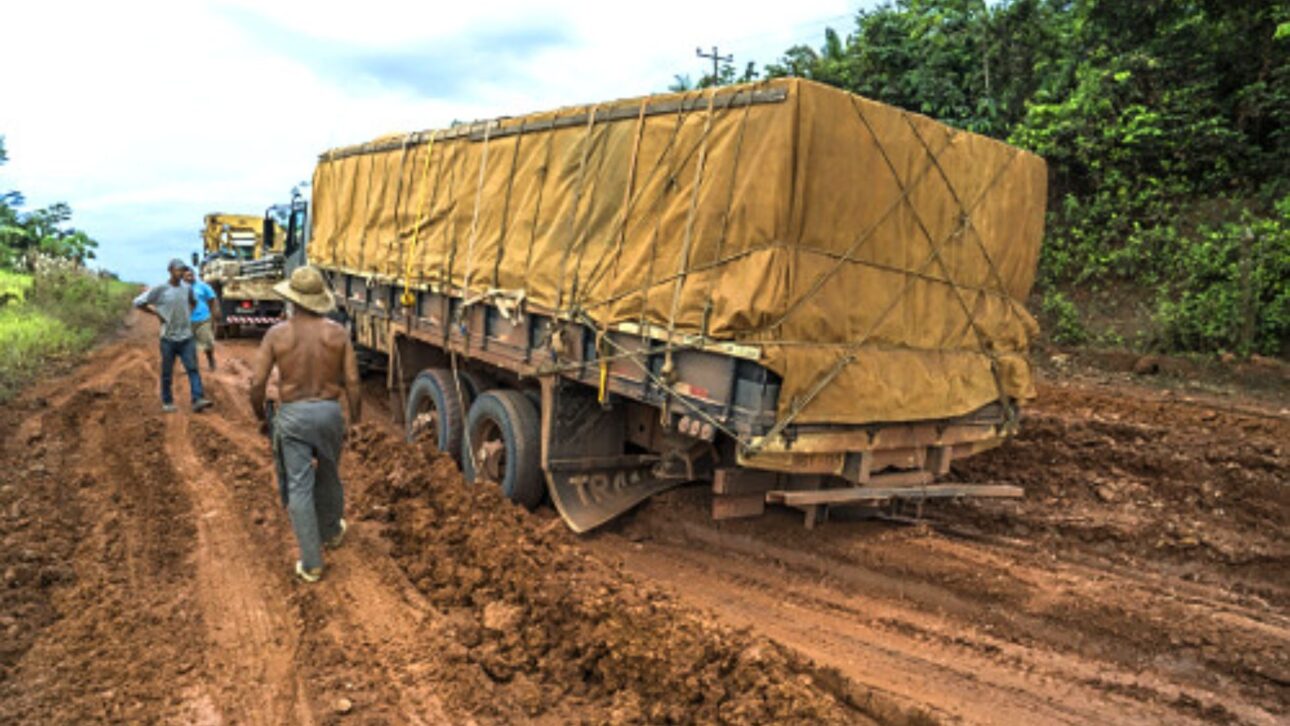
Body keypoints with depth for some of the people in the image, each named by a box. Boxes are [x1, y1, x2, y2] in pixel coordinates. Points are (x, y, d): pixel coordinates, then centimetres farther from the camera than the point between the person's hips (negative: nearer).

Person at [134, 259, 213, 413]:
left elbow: (193, 301, 28)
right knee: (167, 372, 6)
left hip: (186, 337, 3)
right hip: (168, 338, -3)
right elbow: (138, 302, -2)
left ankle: (198, 400, -14)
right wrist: (156, 313, -5)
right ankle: (167, 402, 17)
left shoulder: (187, 288, 7)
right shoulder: (160, 289, -6)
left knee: (193, 368, -8)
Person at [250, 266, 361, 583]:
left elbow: (258, 382, -6)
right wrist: (356, 416, 8)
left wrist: (260, 414, 11)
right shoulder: (337, 333, -5)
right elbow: (351, 381, -5)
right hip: (329, 412, 2)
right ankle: (331, 531, 46)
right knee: (328, 478, 23)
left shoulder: (277, 334, -8)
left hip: (292, 415, -2)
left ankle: (311, 564, 6)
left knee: (299, 488, 3)